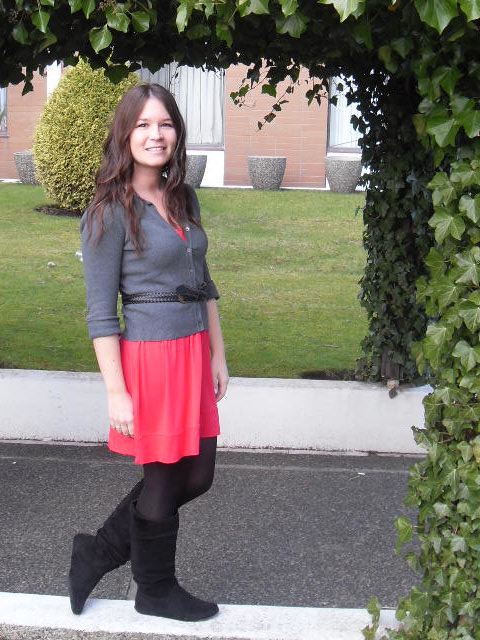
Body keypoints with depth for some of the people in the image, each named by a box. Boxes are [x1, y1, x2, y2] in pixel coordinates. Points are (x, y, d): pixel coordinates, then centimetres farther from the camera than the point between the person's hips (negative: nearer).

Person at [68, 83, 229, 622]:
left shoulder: (184, 199, 10)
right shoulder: (110, 212, -11)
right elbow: (100, 313, -13)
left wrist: (217, 354, 16)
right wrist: (117, 393, -15)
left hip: (194, 351, 8)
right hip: (149, 356, -8)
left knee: (196, 476, 14)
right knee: (164, 482, 7)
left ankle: (97, 552, 30)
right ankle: (156, 590, 31)